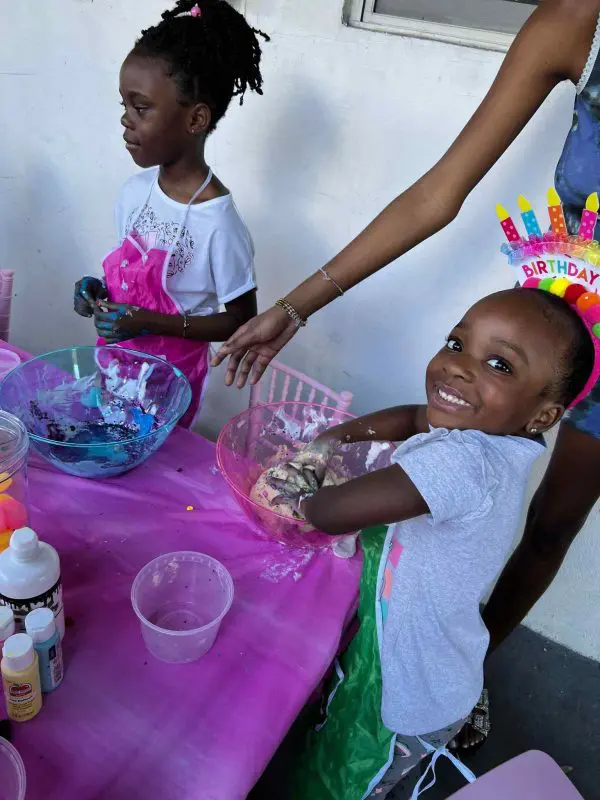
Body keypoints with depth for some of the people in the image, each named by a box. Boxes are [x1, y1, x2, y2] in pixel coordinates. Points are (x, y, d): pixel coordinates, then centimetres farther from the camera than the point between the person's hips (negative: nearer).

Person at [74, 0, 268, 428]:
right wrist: (100, 291, -10)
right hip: (117, 360, 6)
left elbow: (241, 321, -17)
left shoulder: (218, 222, -25)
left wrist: (149, 323, -23)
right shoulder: (135, 190, -6)